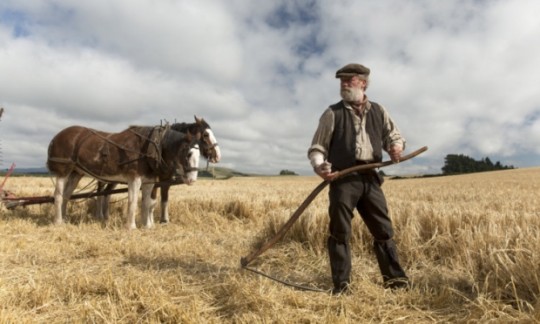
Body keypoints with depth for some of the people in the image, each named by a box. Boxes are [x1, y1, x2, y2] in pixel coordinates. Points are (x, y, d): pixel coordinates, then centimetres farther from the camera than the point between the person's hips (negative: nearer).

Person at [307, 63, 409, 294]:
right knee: (340, 232, -1)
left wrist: (396, 146, -2)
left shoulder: (378, 111, 15)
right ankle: (341, 285, 10)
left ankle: (394, 278, 25)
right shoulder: (333, 113, 6)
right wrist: (319, 166, -17)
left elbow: (393, 135, 23)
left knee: (383, 229, 9)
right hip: (343, 178, -3)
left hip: (370, 178, 3)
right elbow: (316, 148, 4)